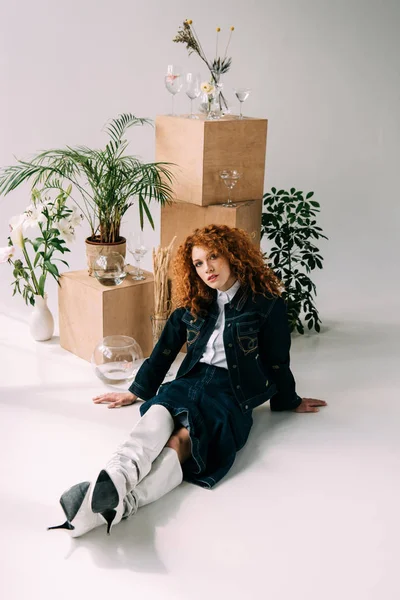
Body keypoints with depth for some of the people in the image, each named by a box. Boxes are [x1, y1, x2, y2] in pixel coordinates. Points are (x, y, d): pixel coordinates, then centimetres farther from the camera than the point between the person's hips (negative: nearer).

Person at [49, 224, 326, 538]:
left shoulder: (267, 303, 4)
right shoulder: (193, 304, 18)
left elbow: (277, 362, 12)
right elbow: (165, 349, 25)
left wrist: (289, 401, 22)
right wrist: (136, 391, 29)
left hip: (232, 392, -3)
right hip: (191, 380, 4)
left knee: (184, 438, -35)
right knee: (158, 415, -34)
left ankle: (121, 504, -59)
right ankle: (114, 479, -62)